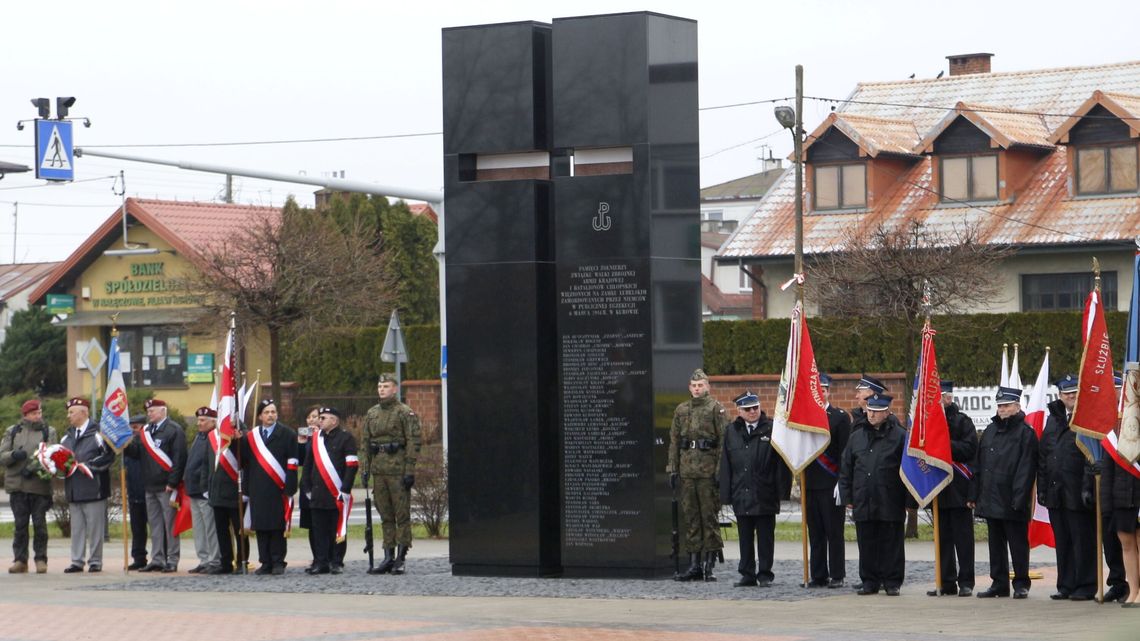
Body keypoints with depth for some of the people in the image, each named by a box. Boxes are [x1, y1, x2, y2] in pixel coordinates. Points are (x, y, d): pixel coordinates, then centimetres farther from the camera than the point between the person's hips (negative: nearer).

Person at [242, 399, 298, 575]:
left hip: (279, 490, -3)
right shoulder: (250, 437, 12)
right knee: (261, 528, 3)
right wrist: (246, 490, 3)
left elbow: (292, 463, -3)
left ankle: (278, 563, 4)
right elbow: (246, 463, 13)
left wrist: (289, 488, -9)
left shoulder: (287, 434, 2)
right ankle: (265, 563, 8)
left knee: (278, 527, -2)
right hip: (258, 492, 3)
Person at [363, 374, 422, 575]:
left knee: (402, 515, -2)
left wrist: (410, 470, -14)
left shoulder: (405, 413, -4)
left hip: (398, 470, -6)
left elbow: (413, 443, -9)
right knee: (385, 516, 8)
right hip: (378, 471, 6)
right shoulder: (371, 413, 14)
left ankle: (400, 559, 0)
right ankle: (388, 557, 12)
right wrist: (365, 468, 11)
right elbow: (365, 443, 18)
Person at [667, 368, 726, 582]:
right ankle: (694, 565, 11)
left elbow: (724, 440, -6)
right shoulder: (681, 410, 14)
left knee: (710, 516, -3)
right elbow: (674, 441, 16)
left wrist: (720, 470, -13)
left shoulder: (716, 408, 0)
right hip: (687, 472, 5)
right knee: (690, 518, 6)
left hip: (708, 471, -5)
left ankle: (709, 565, 1)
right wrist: (672, 469, 9)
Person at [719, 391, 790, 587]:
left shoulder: (772, 429, -2)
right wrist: (726, 494, 3)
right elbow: (726, 465, 9)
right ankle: (747, 574, 16)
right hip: (741, 495, 3)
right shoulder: (731, 431, 9)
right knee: (745, 537, 9)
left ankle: (765, 574, 10)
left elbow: (781, 461, -3)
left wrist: (782, 489, -8)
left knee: (765, 537, 3)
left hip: (764, 495, -3)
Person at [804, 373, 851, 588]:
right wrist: (799, 478, 9)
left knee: (834, 532, -3)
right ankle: (818, 576, 11)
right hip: (811, 484, 5)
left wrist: (842, 482, -13)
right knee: (815, 532, 6)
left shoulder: (840, 417, -1)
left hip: (832, 484, -5)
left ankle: (837, 576, 2)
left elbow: (845, 451, -6)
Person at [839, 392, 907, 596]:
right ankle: (869, 581, 16)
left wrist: (908, 501, -5)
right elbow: (846, 469, 15)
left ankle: (892, 583, 9)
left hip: (890, 502, -4)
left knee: (891, 544, 2)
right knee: (867, 544, 7)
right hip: (863, 501, 4)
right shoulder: (857, 436, 11)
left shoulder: (899, 436, -1)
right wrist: (847, 497, 10)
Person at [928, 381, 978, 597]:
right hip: (938, 488, 6)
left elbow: (969, 449, -14)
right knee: (943, 537, 9)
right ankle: (947, 582, 14)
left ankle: (966, 582, 2)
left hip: (958, 489, -6)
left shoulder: (962, 421, -3)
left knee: (963, 537, -2)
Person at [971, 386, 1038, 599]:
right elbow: (979, 465, 15)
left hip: (1012, 502, -7)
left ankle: (1021, 584, 8)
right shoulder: (990, 431, 14)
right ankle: (999, 583, 18)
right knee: (996, 543, 11)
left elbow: (1026, 469, -13)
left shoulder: (1025, 433, -7)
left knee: (1017, 544, 1)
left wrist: (1019, 499, -19)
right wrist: (974, 495, 11)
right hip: (991, 499, 7)